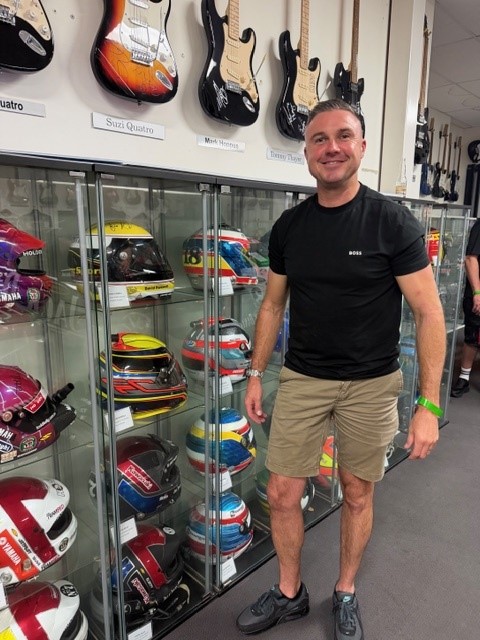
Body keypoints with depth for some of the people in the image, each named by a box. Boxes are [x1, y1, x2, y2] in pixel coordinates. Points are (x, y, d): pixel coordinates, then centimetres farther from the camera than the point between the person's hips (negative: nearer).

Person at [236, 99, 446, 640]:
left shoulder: (392, 222, -10)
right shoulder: (288, 226, 1)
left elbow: (428, 313, -9)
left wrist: (428, 404, -13)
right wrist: (255, 375, 7)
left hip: (371, 385, -2)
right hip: (302, 379, 3)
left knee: (357, 494, 14)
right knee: (282, 494, 8)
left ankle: (345, 594, 41)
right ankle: (289, 592, 35)